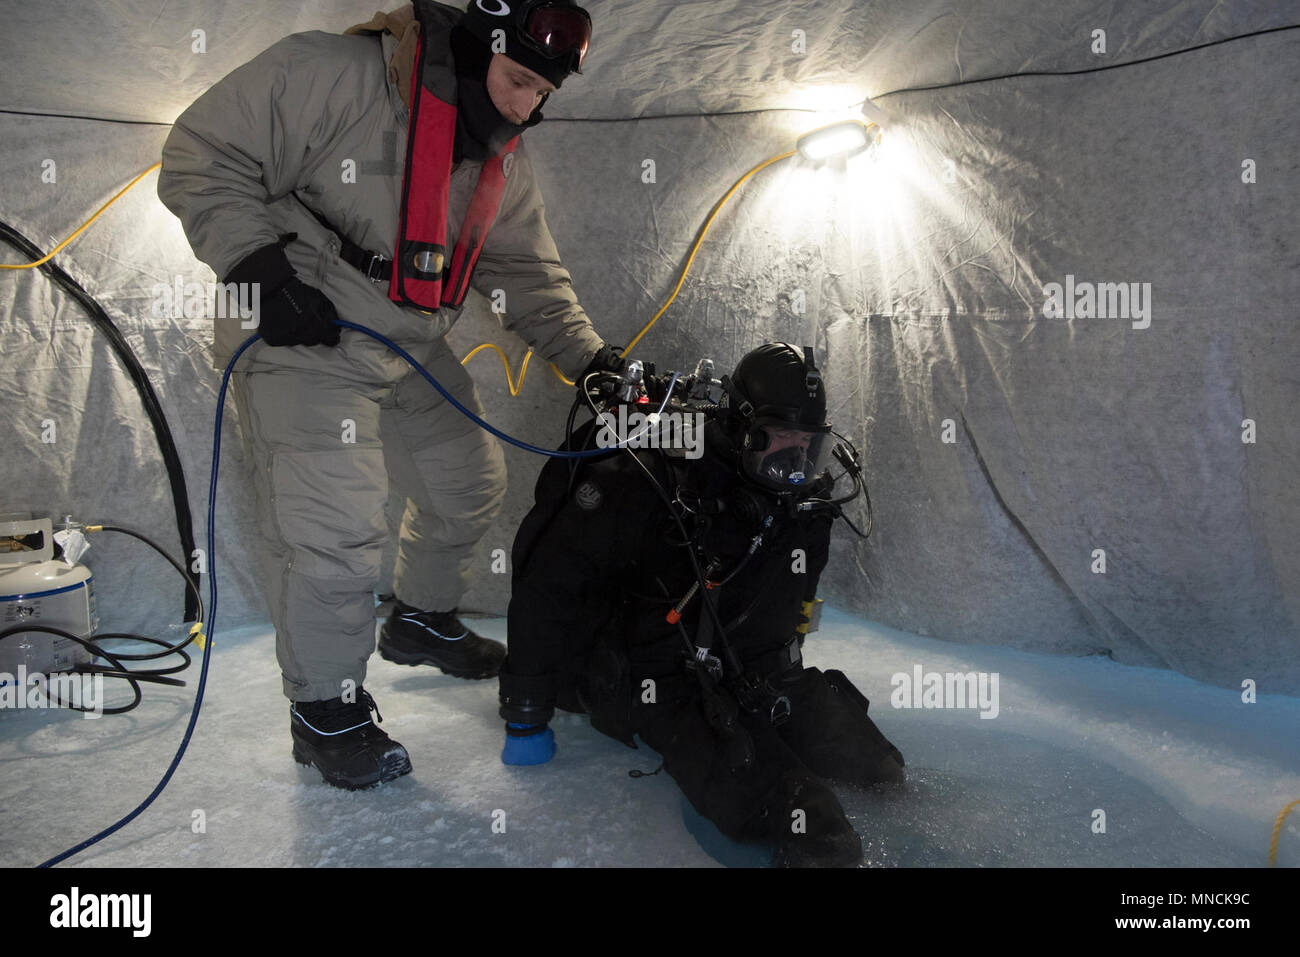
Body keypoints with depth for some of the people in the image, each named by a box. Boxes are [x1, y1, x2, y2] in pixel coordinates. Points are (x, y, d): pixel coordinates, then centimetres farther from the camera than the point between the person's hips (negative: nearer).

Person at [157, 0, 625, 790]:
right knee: (335, 530, -13)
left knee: (470, 483, 15)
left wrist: (590, 357, 2)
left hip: (414, 351, 8)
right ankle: (327, 710, 8)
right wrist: (259, 266, -23)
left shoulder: (503, 162, 8)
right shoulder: (329, 73, -16)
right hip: (303, 344, -8)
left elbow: (530, 273, 12)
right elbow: (202, 157, -14)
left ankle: (422, 622, 40)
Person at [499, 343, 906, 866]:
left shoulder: (805, 500, -1)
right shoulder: (649, 484, -24)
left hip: (763, 680, 7)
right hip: (662, 683, -6)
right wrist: (526, 715, -14)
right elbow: (549, 582, -19)